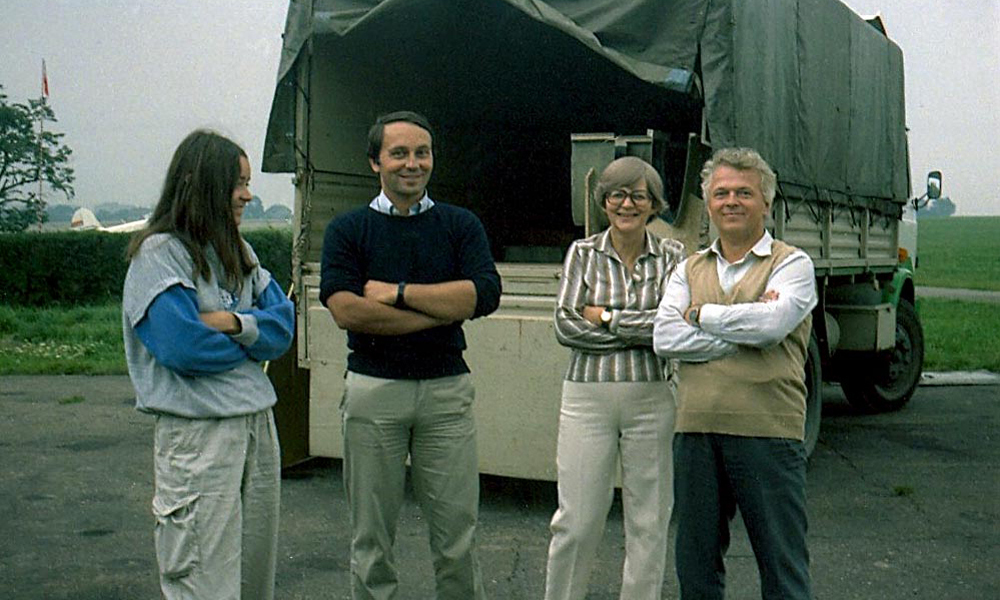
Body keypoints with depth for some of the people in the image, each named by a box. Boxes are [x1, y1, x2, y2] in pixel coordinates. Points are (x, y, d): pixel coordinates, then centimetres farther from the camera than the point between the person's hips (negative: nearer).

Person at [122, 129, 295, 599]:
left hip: (258, 420, 8)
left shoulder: (238, 252, 15)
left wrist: (238, 324, -13)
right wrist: (255, 340, -4)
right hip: (198, 432, -8)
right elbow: (181, 345, -19)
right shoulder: (159, 252, -8)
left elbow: (283, 323, 7)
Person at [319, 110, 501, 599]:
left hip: (446, 386, 1)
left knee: (457, 530, 5)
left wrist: (399, 292, -10)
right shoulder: (348, 229, 4)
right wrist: (441, 310, -9)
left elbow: (485, 293, -8)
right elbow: (345, 309, -11)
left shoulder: (460, 225, 9)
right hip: (374, 389, -1)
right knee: (372, 532, 8)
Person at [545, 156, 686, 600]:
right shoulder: (582, 253, 5)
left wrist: (608, 319, -8)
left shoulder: (672, 256, 5)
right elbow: (566, 326, -6)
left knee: (649, 521, 7)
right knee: (577, 519, 1)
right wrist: (641, 331, -9)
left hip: (651, 399, 1)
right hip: (588, 397, 0)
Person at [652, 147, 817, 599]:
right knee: (695, 563, 14)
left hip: (767, 430, -4)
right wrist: (745, 332, -8)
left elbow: (772, 322, -17)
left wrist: (701, 314, -3)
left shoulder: (792, 264, 3)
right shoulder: (689, 270, 15)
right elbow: (665, 338, -1)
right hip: (696, 429, 4)